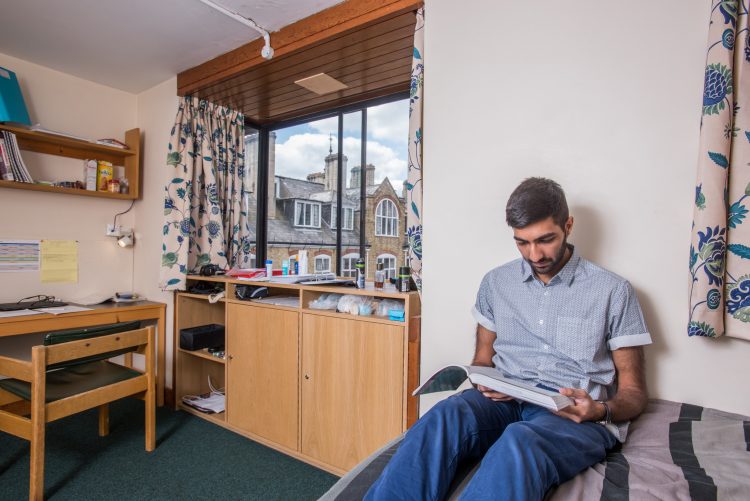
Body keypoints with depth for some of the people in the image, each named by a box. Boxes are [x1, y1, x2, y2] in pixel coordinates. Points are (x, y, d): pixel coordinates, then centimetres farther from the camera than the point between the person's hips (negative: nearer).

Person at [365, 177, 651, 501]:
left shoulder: (613, 291, 3)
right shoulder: (496, 282, 11)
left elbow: (634, 392, 8)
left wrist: (602, 411, -15)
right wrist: (487, 385, -6)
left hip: (575, 415, -2)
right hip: (505, 402, 3)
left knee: (519, 440, -37)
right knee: (448, 413, -32)